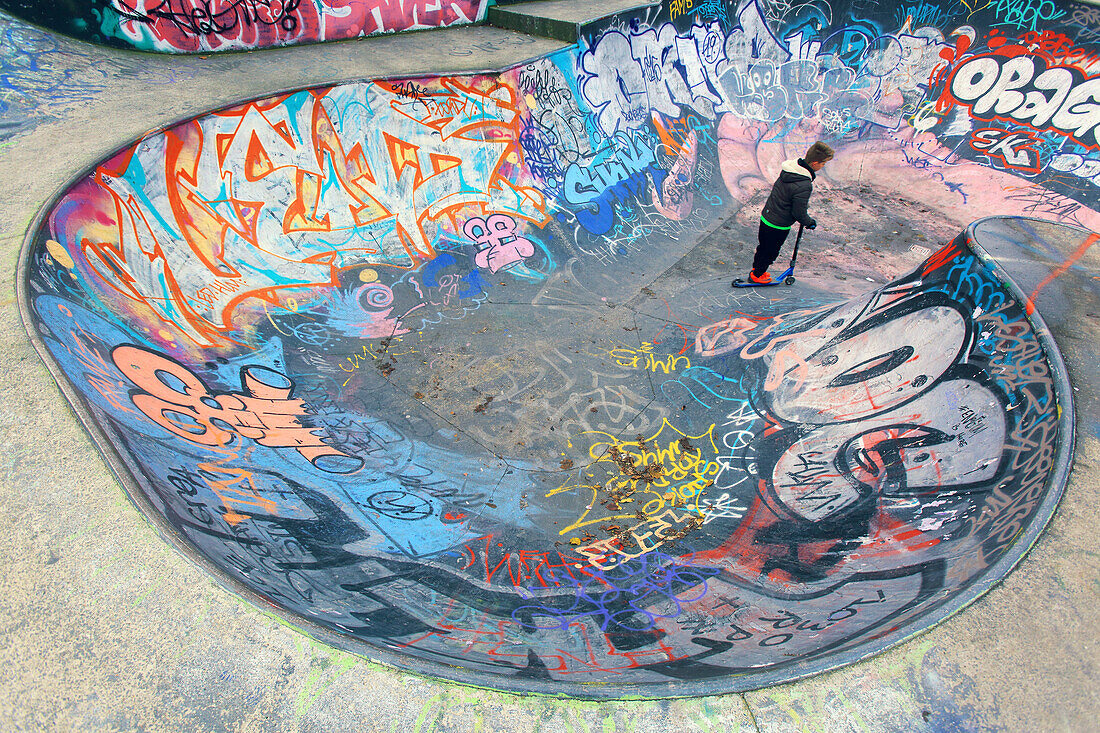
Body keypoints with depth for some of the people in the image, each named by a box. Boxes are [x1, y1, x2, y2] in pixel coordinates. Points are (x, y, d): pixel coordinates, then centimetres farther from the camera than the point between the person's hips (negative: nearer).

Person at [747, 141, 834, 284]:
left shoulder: (789, 169, -4)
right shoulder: (804, 186, -30)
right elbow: (799, 212, -22)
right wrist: (810, 222, -1)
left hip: (766, 217, 8)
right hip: (778, 226, -8)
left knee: (764, 246, 26)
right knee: (770, 251, 15)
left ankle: (757, 268, 46)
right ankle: (757, 275, 32)